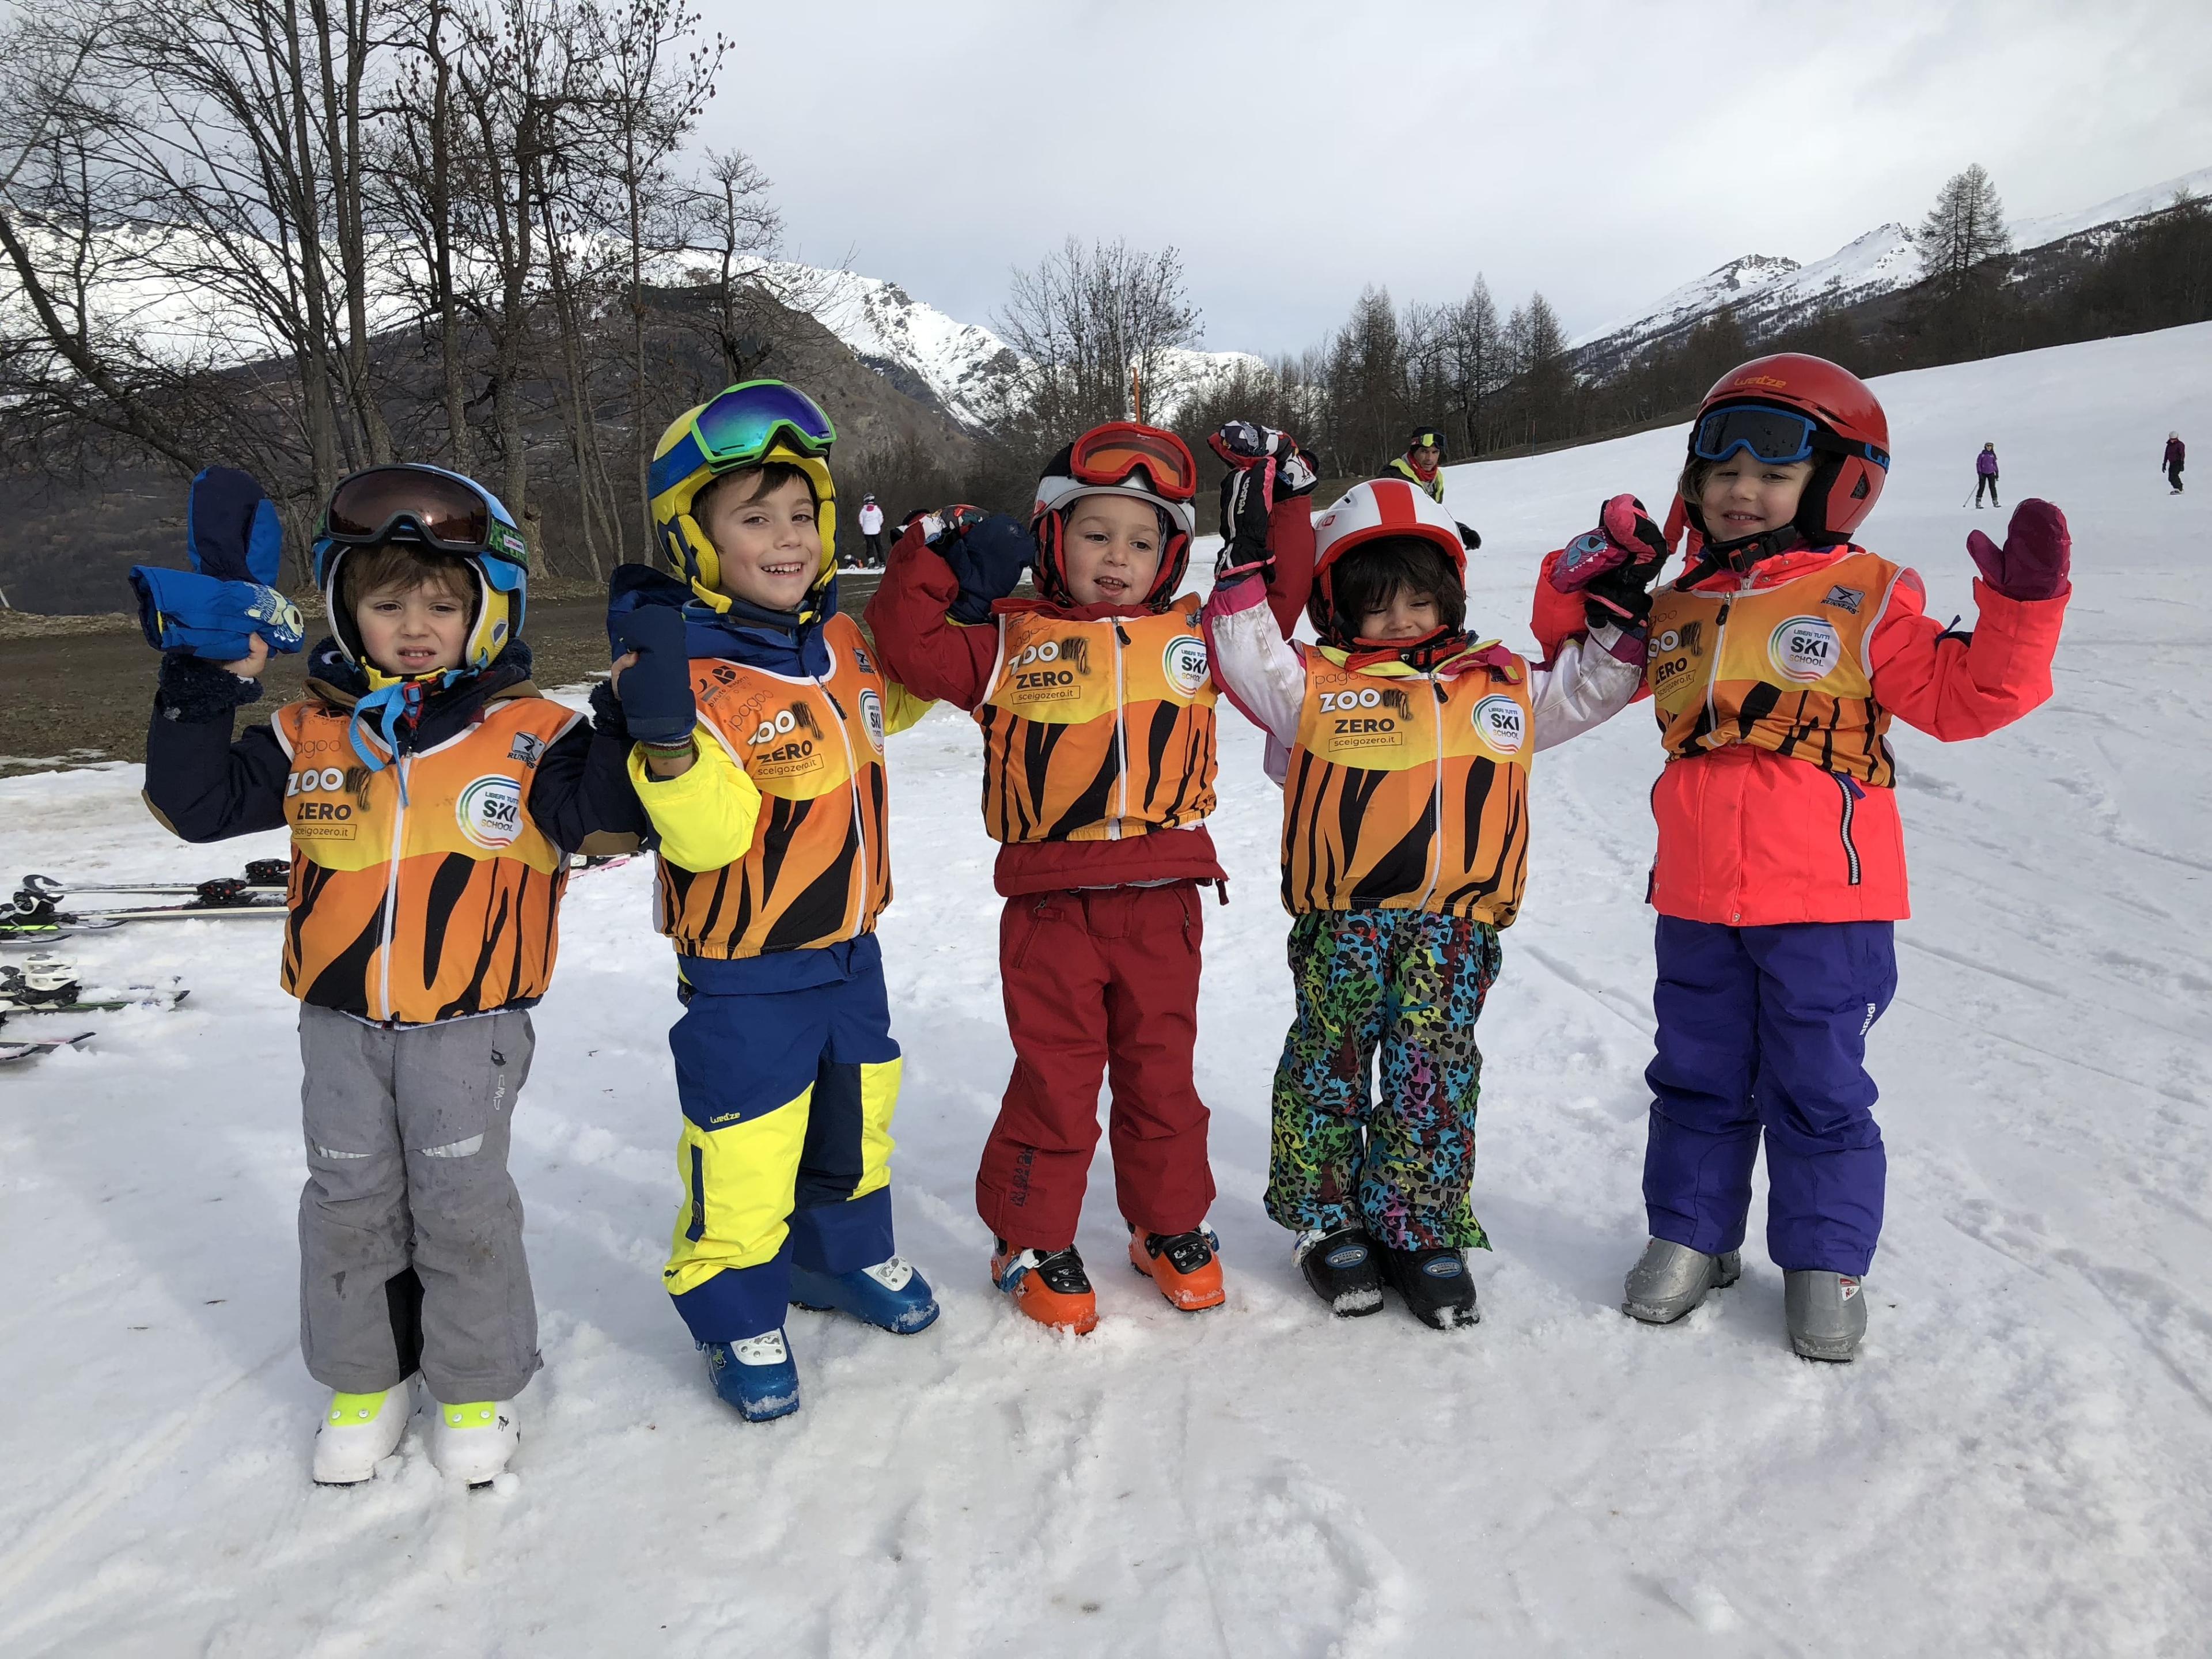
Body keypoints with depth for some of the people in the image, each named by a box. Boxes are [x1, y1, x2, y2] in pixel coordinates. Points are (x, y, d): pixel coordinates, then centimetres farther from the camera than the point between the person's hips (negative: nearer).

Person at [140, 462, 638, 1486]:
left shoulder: (527, 736, -7)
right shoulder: (311, 737, 1)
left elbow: (610, 805, -15)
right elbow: (196, 803, 2)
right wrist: (202, 692, -8)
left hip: (471, 1020, -3)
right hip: (341, 1020, 3)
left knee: (462, 1203, 6)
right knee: (350, 1202, 14)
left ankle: (476, 1383, 26)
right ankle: (363, 1378, 34)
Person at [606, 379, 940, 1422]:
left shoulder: (836, 639, -1)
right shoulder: (693, 671, -23)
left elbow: (884, 706, 22)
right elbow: (708, 837, -29)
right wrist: (665, 739, -46)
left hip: (848, 950, 8)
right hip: (746, 977, -7)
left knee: (856, 1119, 25)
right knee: (746, 1153, 5)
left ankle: (845, 1254, 49)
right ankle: (738, 1319, 28)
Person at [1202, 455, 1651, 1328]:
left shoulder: (1502, 688, 15)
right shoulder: (1317, 686, 4)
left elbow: (1582, 693, 21)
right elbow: (1247, 664, -5)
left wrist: (1618, 616, 12)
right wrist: (1246, 574, -8)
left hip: (1455, 923, 2)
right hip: (1341, 919, -2)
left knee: (1434, 1076, 6)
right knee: (1331, 1065, 6)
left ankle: (1421, 1230, 19)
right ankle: (1327, 1220, 22)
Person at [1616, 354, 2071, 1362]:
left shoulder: (1863, 600, -4)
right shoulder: (1677, 609, 8)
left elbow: (1962, 697, -7)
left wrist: (2020, 609, -20)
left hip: (1823, 903, -4)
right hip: (1696, 902, 4)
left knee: (1818, 1090, 8)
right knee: (1697, 1079, 15)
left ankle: (1824, 1259, 24)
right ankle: (1690, 1233, 31)